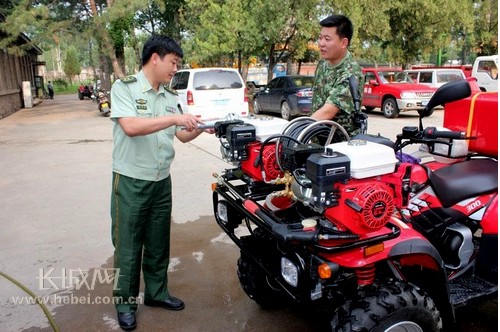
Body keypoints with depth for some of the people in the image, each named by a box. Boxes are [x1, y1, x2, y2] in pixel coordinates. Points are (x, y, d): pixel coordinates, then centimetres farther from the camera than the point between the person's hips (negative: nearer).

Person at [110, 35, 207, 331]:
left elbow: (182, 136, 11)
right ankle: (125, 302, 24)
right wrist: (174, 118, -27)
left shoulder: (171, 96, 9)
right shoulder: (124, 87, -10)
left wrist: (201, 128, -8)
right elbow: (130, 127, -25)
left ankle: (157, 292, 34)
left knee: (158, 242, 16)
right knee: (128, 244, 6)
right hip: (131, 181, -6)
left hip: (162, 180, 6)